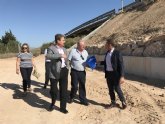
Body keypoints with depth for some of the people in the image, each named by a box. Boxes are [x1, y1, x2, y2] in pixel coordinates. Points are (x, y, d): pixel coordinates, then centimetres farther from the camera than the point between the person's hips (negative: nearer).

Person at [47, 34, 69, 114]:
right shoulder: (51, 48, -5)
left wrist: (67, 69, 11)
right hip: (55, 72, -5)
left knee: (64, 90, 7)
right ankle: (53, 104, 30)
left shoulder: (64, 49, 15)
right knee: (54, 90, 1)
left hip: (64, 71, 5)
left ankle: (63, 107, 19)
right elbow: (48, 56, -26)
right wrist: (60, 55, -28)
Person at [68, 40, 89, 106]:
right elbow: (68, 61, -4)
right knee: (74, 86, 0)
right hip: (75, 72, -4)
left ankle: (83, 100, 20)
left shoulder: (85, 52, 8)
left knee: (82, 86, 9)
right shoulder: (73, 51, -6)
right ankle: (71, 98, 25)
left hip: (82, 72, 4)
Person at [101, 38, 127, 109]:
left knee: (117, 89, 1)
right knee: (110, 89, 13)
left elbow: (121, 65, -17)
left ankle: (123, 102, 23)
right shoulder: (107, 53, 7)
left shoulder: (117, 53, -15)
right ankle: (113, 103, 27)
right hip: (108, 74, 7)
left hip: (115, 74, -7)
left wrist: (122, 76, -22)